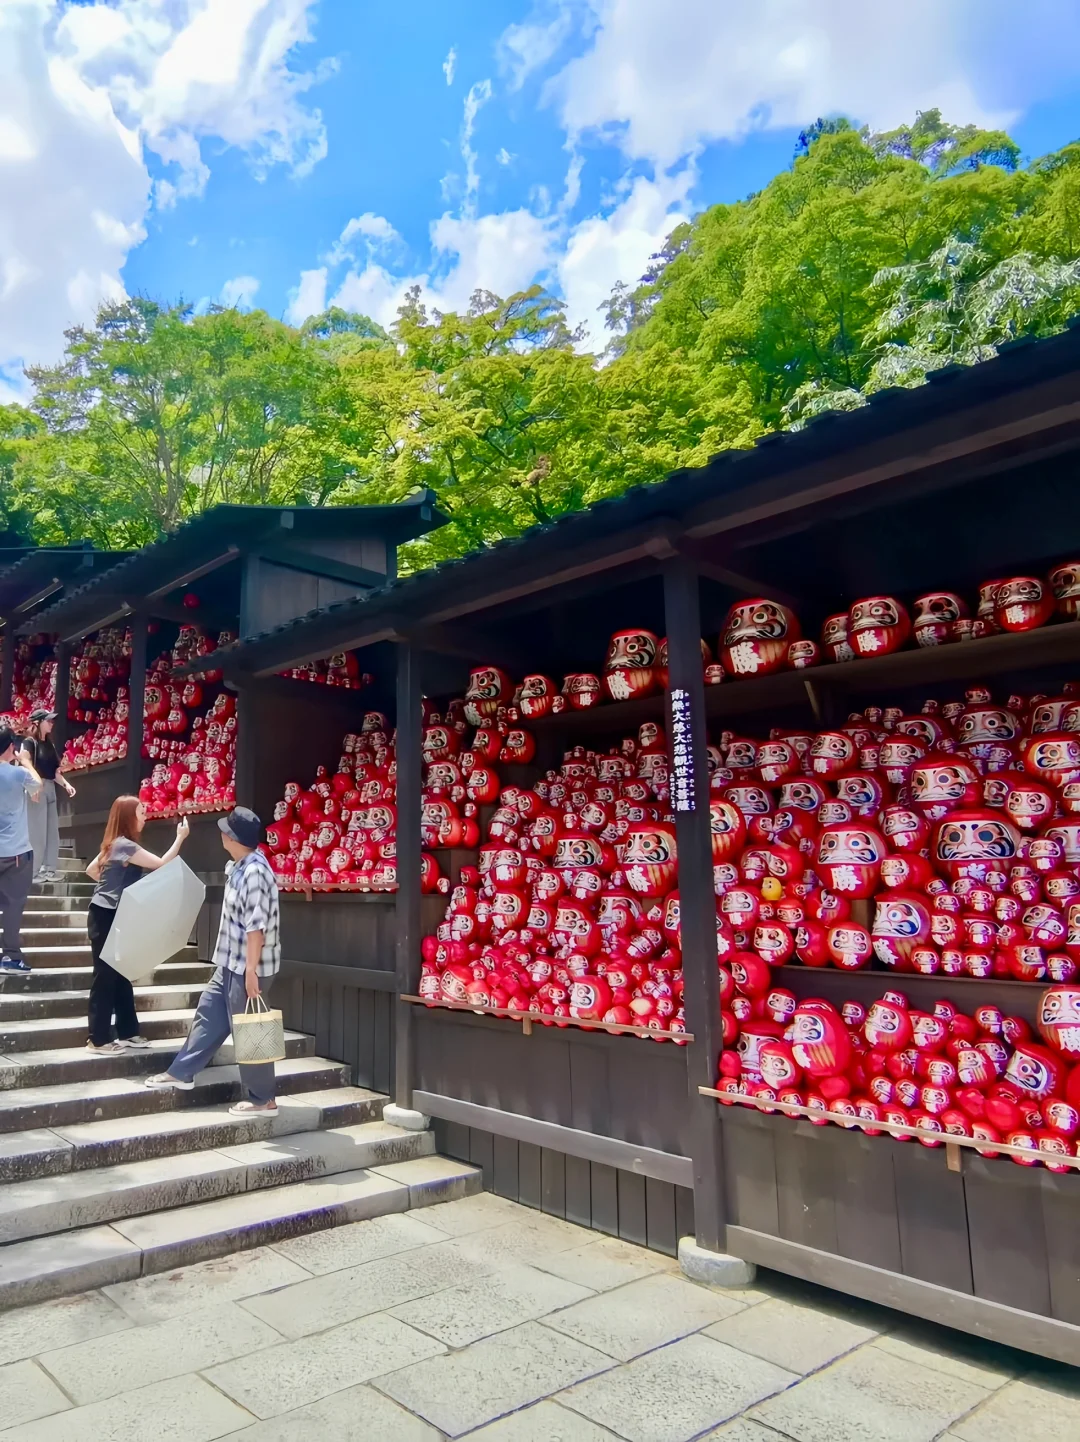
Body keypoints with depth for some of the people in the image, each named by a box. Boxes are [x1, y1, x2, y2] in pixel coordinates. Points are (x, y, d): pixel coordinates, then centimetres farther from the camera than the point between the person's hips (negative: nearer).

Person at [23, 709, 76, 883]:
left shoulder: (49, 744, 16)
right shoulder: (29, 742, -6)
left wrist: (66, 784, 5)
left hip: (50, 789, 8)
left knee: (52, 831, 11)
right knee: (37, 832, -5)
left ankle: (49, 869, 19)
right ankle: (32, 872, 3)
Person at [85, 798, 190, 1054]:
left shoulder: (115, 843, 12)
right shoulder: (125, 845, -18)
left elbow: (91, 869, 24)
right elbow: (161, 864, -21)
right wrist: (180, 838, -15)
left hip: (112, 916, 10)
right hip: (106, 917, -10)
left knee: (120, 975, 13)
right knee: (105, 977, -3)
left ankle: (128, 1032, 20)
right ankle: (99, 1039, 4)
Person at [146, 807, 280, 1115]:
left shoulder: (254, 873, -24)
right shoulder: (239, 867, 9)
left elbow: (256, 926, -27)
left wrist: (250, 969, -27)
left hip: (247, 966, -10)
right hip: (231, 963, 10)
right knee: (209, 1014, 21)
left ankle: (263, 1099, 13)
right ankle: (181, 1072, 38)